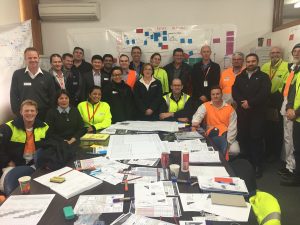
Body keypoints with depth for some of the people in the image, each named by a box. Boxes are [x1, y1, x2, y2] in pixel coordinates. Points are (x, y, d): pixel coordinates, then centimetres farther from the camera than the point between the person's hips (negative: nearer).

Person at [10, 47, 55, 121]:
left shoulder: (47, 76, 3)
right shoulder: (17, 74, 0)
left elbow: (52, 97, 5)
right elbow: (14, 97, 2)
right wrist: (18, 114, -5)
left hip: (44, 115, 1)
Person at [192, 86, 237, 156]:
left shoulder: (230, 108, 8)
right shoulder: (205, 106, 9)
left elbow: (232, 128, 3)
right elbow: (198, 115, -13)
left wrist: (228, 142, -9)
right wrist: (195, 123, -37)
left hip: (225, 135, 1)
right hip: (212, 135, 0)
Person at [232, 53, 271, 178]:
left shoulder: (263, 77, 6)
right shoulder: (240, 77, 16)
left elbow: (264, 93, -8)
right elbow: (234, 92, 3)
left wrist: (250, 102, -15)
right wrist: (242, 102, -14)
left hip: (257, 112, -3)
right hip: (242, 112, 3)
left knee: (256, 138, -2)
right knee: (242, 137, 3)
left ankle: (257, 165, 8)